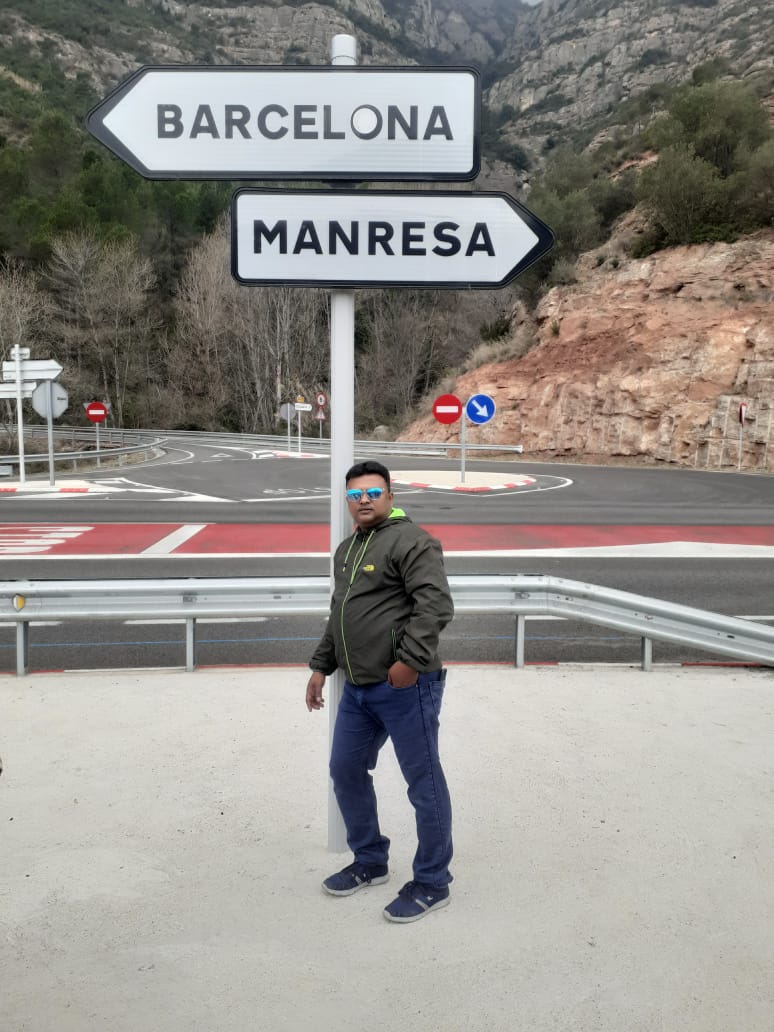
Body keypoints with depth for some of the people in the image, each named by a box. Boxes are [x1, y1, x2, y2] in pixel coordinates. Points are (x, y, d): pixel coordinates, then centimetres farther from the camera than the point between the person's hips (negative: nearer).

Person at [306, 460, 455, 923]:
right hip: (358, 688, 9)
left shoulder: (410, 540, -11)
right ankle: (370, 862, 36)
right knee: (346, 771, 17)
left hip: (405, 686, -9)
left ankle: (432, 884, 18)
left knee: (424, 783, 3)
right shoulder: (346, 549, 17)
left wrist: (411, 659, -25)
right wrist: (321, 666, 23)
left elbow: (436, 604, -20)